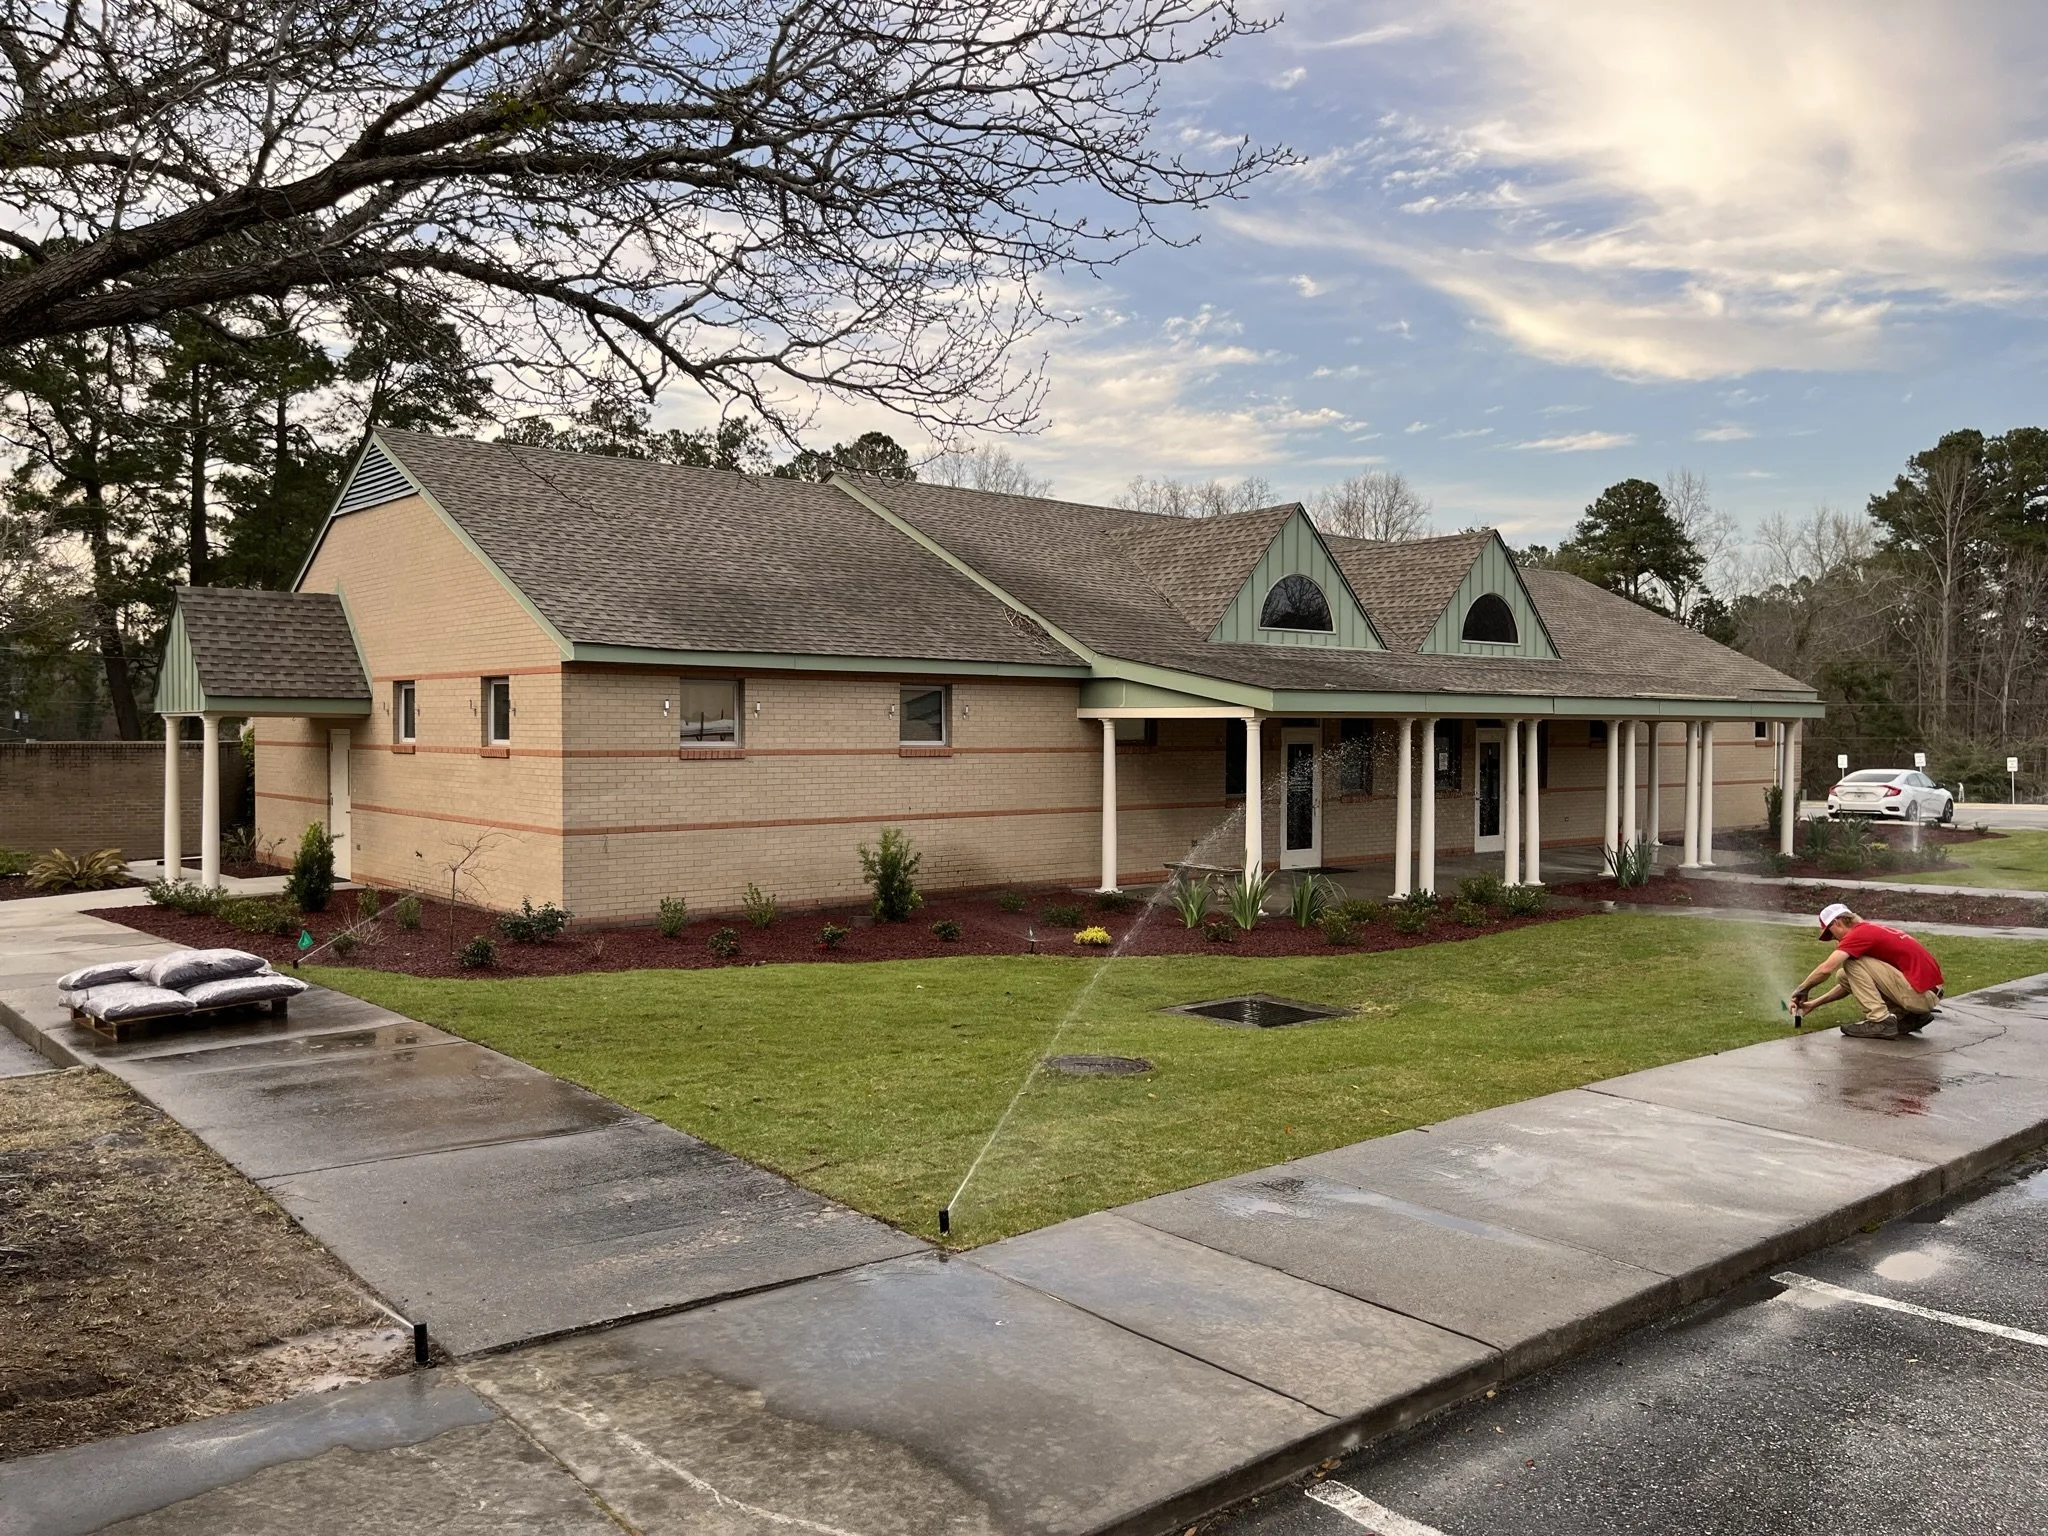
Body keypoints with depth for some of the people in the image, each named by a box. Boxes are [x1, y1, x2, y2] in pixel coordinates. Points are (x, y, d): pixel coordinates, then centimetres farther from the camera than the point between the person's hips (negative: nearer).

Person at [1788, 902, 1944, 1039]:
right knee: (1845, 976, 11)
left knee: (1852, 962, -10)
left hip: (1921, 994, -9)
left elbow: (1826, 969, -20)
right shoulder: (1871, 930, 18)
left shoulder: (1859, 933, -11)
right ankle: (1910, 1017, 10)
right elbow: (1854, 981, 25)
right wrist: (1814, 1004, 23)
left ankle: (1881, 1021, -10)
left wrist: (1801, 990, -2)